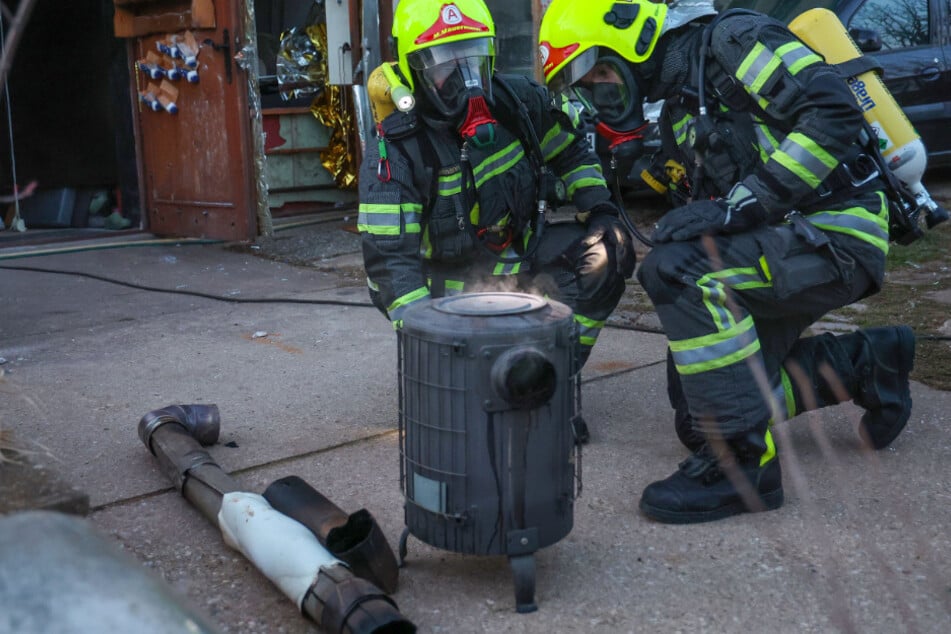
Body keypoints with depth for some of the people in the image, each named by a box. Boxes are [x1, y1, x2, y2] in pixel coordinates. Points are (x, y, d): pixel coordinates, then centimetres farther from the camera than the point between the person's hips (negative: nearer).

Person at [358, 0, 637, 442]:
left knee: (607, 254, -19)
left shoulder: (518, 101, -7)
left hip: (523, 253, 5)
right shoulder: (395, 153, -19)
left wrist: (601, 210, -5)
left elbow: (571, 153, 11)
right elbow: (389, 260, -23)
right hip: (458, 282, -5)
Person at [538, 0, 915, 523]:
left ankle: (744, 460, -21)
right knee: (696, 409, 6)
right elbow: (706, 212, 20)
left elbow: (834, 111, -22)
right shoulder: (677, 112, 17)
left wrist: (738, 205, -25)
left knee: (676, 270, -30)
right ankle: (865, 363, 23)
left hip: (835, 231, -9)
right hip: (784, 244, 9)